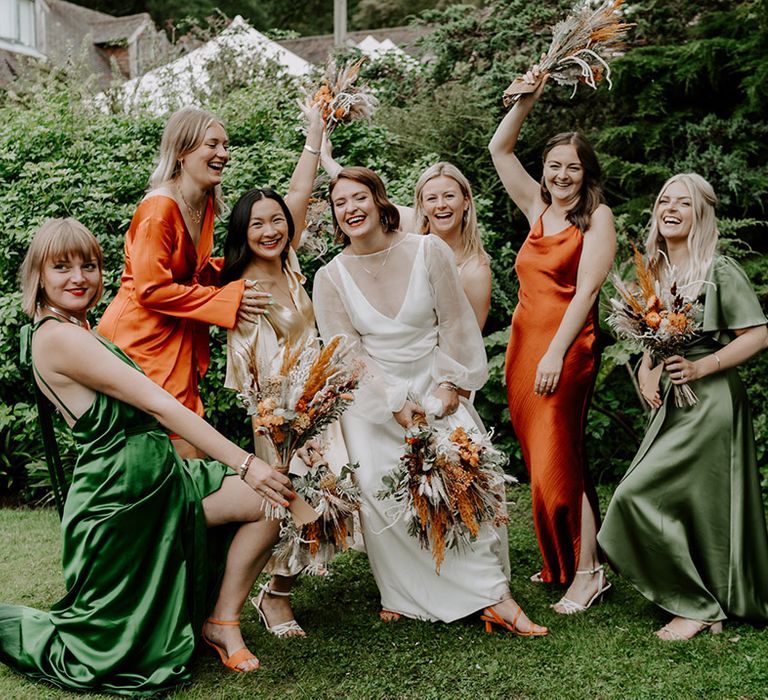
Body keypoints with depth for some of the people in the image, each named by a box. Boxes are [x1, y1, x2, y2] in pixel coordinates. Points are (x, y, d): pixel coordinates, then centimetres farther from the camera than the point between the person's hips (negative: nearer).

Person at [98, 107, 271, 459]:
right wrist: (229, 299, -20)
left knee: (189, 452, 10)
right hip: (141, 342, -9)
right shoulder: (159, 208, -19)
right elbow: (151, 290, -21)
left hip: (178, 342, 9)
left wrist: (236, 279, 2)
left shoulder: (206, 202, 8)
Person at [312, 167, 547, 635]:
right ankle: (400, 594, 2)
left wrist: (449, 386, -5)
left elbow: (454, 324, 1)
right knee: (378, 491, -14)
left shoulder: (428, 251, -3)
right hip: (370, 399, 0)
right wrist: (396, 405, -14)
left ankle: (493, 596, -8)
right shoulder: (331, 278, -3)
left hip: (434, 389, 0)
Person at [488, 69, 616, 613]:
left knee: (557, 461, -8)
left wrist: (556, 353, -19)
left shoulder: (597, 217, -4)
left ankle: (587, 570, 2)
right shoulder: (539, 209, 13)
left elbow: (585, 290, -12)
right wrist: (528, 99, 8)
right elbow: (499, 149, 18)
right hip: (524, 343, 7)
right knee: (541, 459, 10)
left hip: (566, 348, -7)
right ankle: (560, 562, 21)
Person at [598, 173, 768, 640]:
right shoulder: (654, 271, 12)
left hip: (711, 401, -7)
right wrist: (646, 372, 3)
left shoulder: (721, 270, -9)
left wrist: (701, 367, -18)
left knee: (639, 494, -13)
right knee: (695, 506, 10)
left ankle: (697, 606, 1)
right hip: (671, 402, 7)